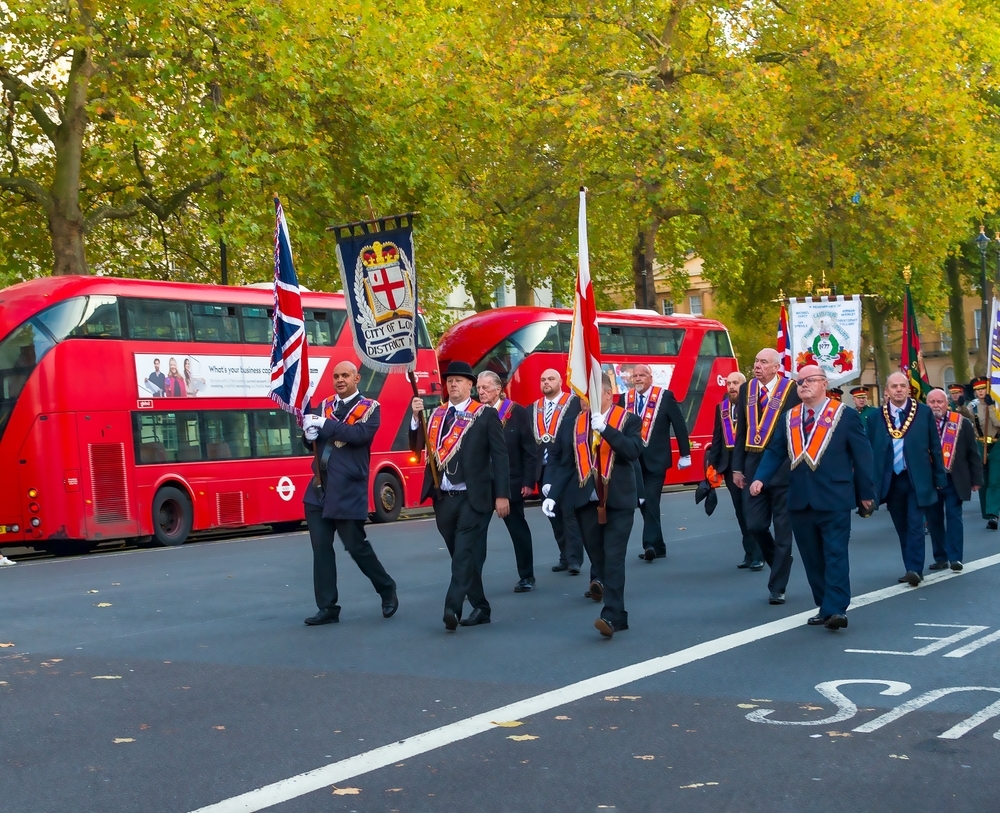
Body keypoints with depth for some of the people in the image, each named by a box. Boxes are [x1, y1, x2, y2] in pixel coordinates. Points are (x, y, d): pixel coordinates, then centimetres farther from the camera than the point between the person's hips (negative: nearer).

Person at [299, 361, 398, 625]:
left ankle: (387, 590, 21)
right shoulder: (325, 406, 13)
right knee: (321, 547, 4)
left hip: (348, 489, -5)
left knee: (356, 545, -1)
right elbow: (312, 443, 11)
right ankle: (327, 608, 10)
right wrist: (309, 433, -12)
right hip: (320, 487, 5)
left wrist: (326, 424, -21)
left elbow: (360, 434, -20)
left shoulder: (369, 407, -1)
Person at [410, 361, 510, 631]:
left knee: (464, 553, -12)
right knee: (461, 555, 12)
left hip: (471, 497, -5)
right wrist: (416, 416, -10)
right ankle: (480, 608, 22)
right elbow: (416, 446, 5)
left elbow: (499, 456, -4)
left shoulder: (485, 415, -2)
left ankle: (452, 608, -20)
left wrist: (502, 494, -9)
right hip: (443, 497, 5)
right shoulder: (436, 414, 11)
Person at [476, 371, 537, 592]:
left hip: (511, 483, -1)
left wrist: (528, 481, -9)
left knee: (519, 530, 12)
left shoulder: (517, 412, -5)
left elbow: (529, 449, -5)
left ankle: (527, 577, 25)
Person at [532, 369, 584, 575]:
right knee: (554, 515, 9)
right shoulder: (533, 408, 13)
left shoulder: (574, 403, -1)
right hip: (543, 469, 5)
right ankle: (565, 557, 17)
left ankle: (574, 559, -2)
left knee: (570, 514, -4)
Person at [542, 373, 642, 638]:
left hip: (618, 501, -3)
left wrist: (606, 429, -24)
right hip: (586, 502, 3)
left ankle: (612, 616, -10)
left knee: (614, 559, -8)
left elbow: (633, 451, -16)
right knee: (597, 556, 7)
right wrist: (552, 495, -5)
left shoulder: (628, 420, 0)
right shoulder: (572, 424, 6)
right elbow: (562, 464, 6)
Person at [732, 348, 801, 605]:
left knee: (782, 529, 3)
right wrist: (737, 467, 7)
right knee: (755, 524, 3)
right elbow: (741, 431, 10)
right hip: (753, 465, 4)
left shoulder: (791, 390, -7)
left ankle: (777, 588, 12)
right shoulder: (746, 390, 7)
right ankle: (780, 563, 31)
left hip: (783, 468, -4)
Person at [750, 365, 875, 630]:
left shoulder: (845, 415, -1)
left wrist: (865, 493, 0)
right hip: (800, 500, 5)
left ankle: (836, 610, -9)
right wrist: (761, 478, -6)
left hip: (834, 499, -5)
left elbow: (862, 455, 1)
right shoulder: (789, 418, 11)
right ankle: (825, 607, 17)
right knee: (812, 558, 9)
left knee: (835, 555, -7)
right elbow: (774, 452, 10)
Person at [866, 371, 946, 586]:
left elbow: (935, 446, 3)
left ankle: (914, 569, -8)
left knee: (915, 525, -8)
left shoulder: (924, 412, -1)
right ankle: (912, 569, 18)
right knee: (902, 528, 9)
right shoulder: (875, 418, 1)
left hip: (917, 480, -2)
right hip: (891, 481, 2)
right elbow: (870, 451, 4)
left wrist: (939, 477, 3)